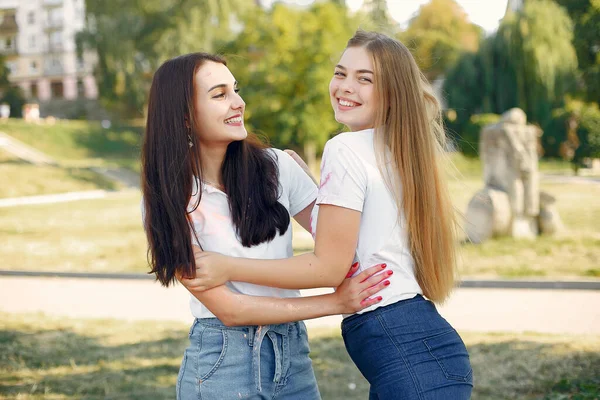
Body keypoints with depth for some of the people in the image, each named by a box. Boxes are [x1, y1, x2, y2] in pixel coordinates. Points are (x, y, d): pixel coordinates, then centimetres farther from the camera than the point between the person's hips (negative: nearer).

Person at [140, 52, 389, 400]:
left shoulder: (276, 166, -3)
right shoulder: (166, 204, -10)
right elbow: (226, 308, -14)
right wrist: (335, 303, -18)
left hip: (293, 355, 3)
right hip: (222, 361, -3)